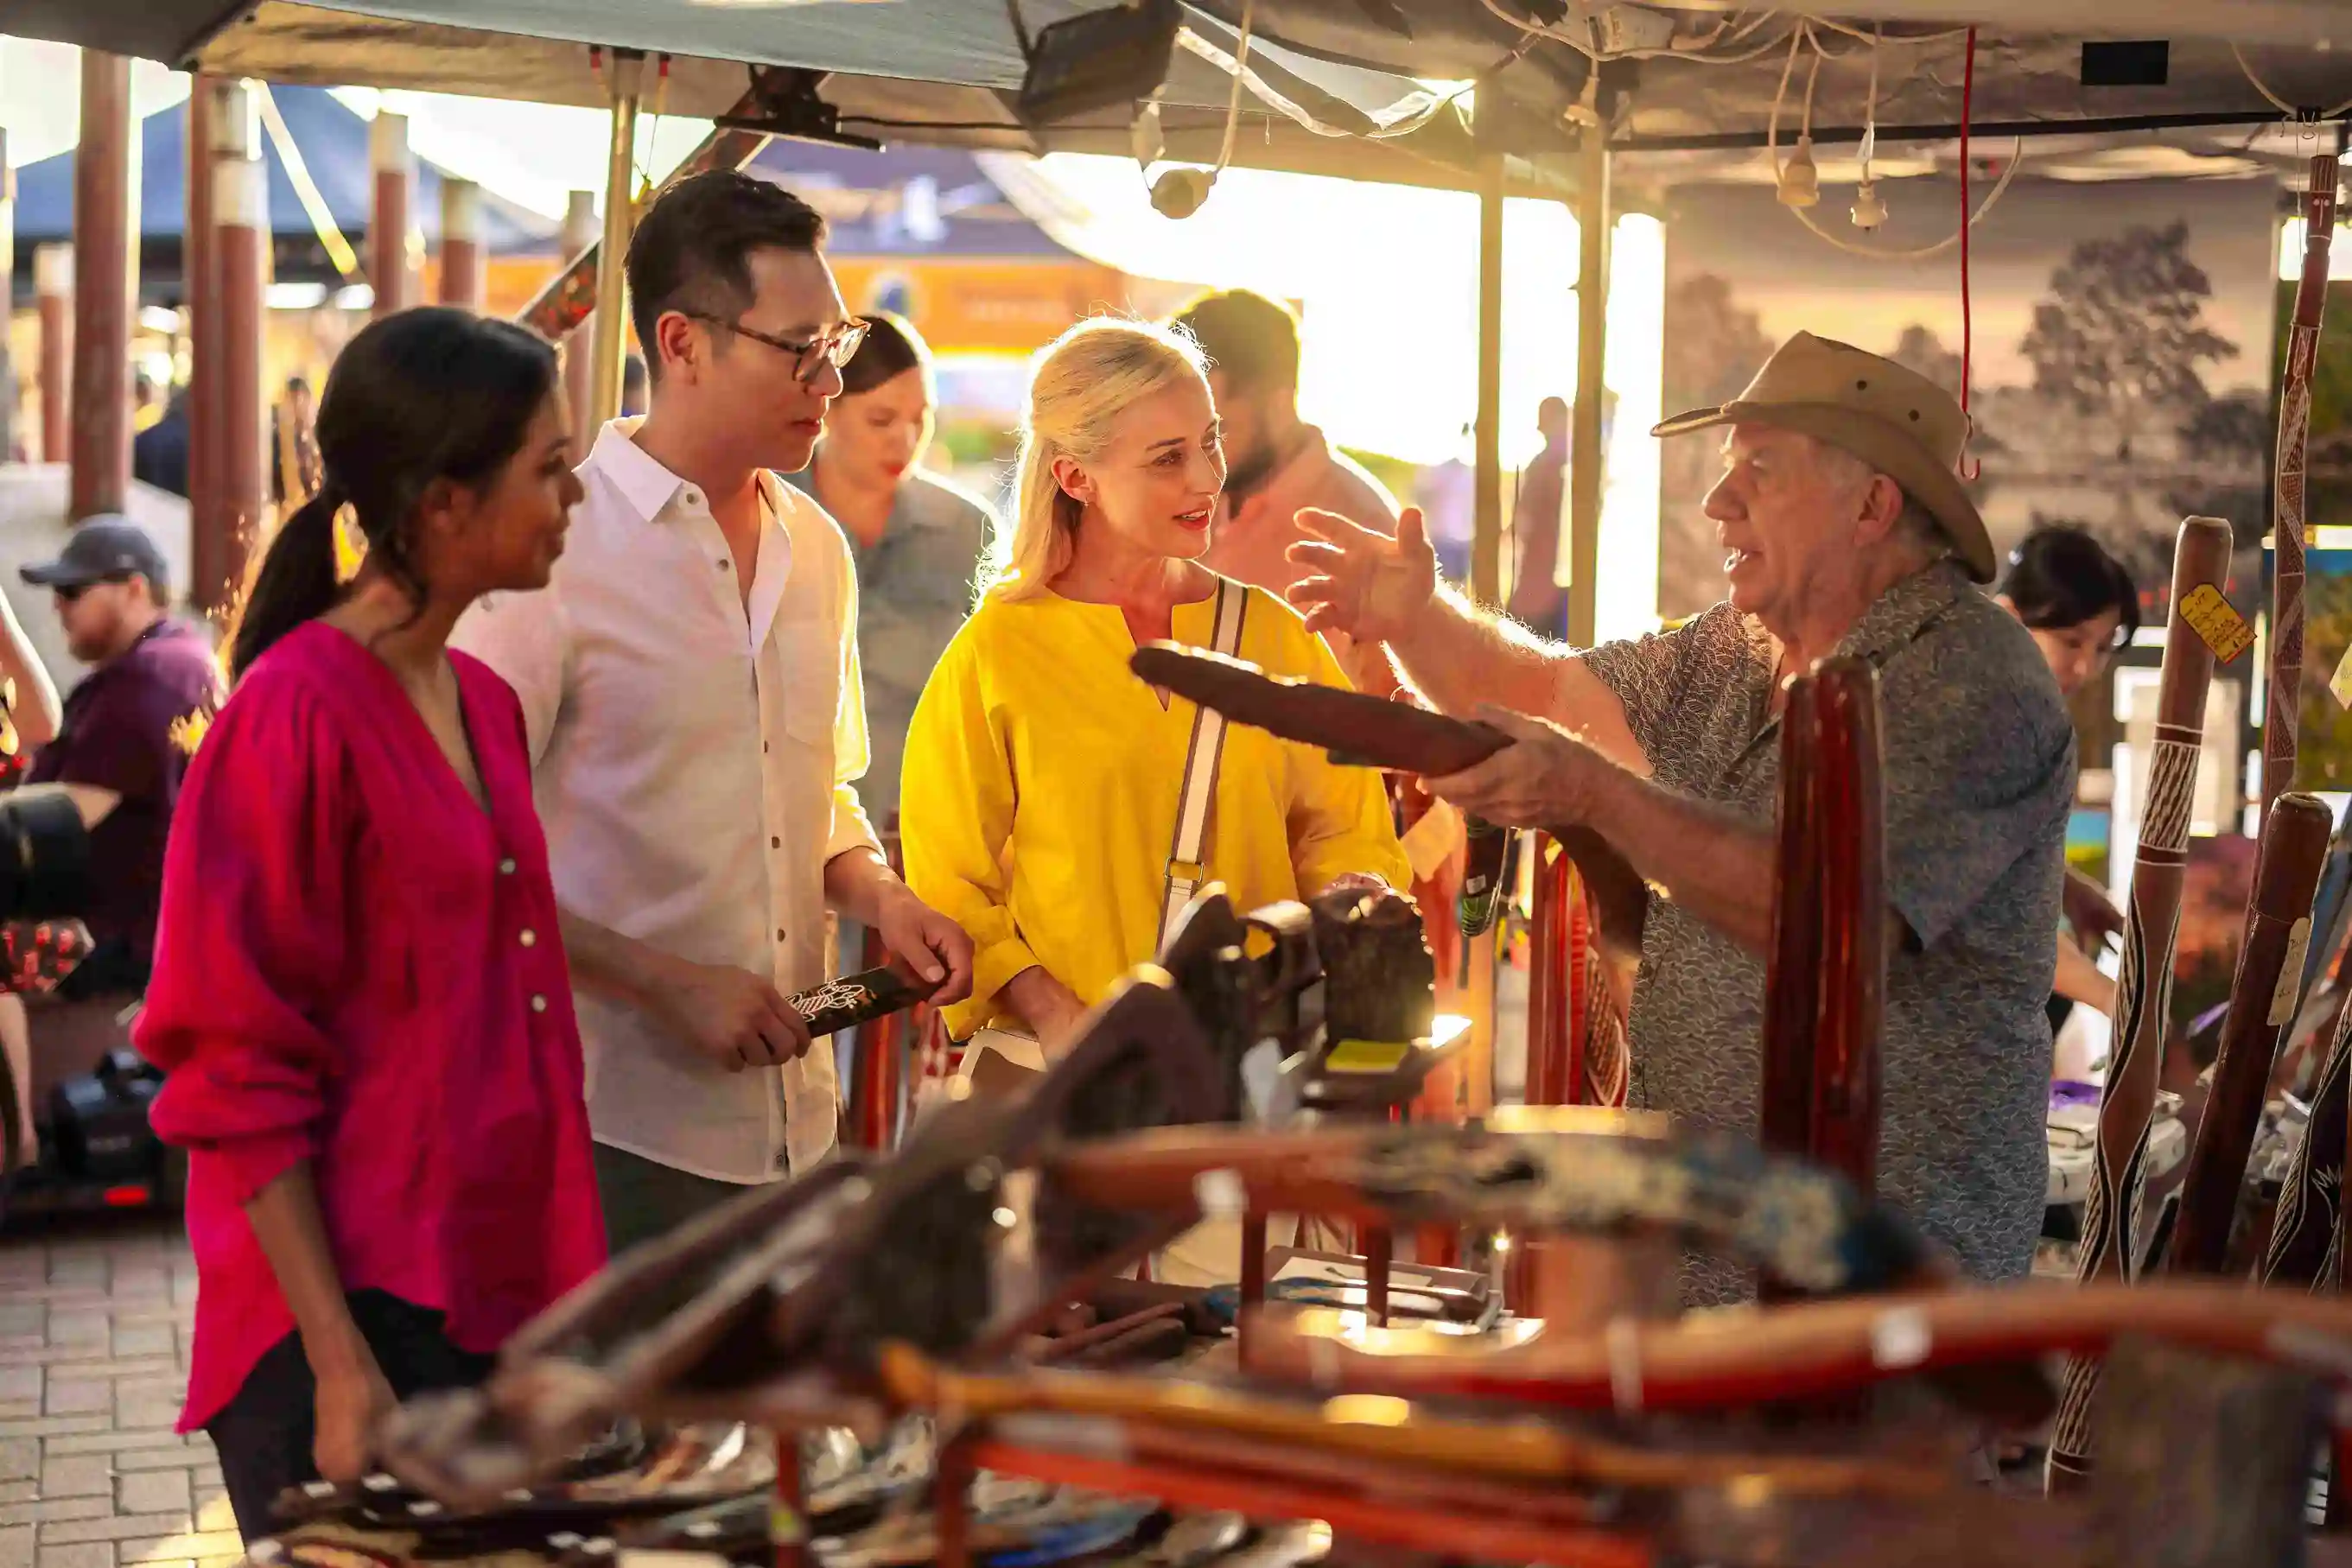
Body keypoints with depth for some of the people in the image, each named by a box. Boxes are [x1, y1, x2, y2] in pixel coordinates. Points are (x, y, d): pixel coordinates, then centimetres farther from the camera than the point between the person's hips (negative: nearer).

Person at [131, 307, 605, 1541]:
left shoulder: (481, 701, 11)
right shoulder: (295, 718, -14)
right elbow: (237, 1079, -14)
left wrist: (559, 1296, 16)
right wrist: (338, 1368, -17)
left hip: (496, 1293, 8)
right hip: (352, 1315, -8)